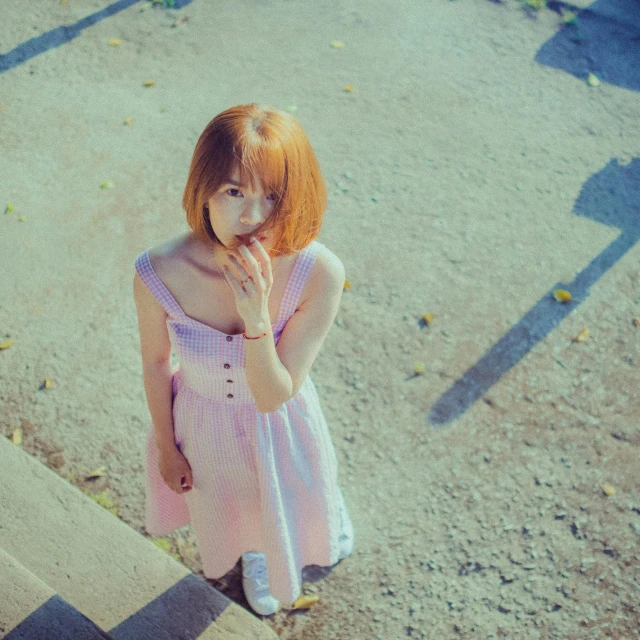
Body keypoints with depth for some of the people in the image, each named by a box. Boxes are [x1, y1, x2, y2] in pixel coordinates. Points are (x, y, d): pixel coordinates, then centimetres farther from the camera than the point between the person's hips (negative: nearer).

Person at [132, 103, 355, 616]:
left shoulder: (318, 274, -35)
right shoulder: (159, 273, -33)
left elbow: (272, 396, -28)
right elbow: (155, 363, -12)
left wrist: (256, 317, -45)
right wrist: (166, 447, 2)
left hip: (281, 427, -1)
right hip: (205, 425, 1)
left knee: (291, 502, 33)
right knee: (234, 509, 33)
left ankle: (326, 515, 72)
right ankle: (254, 556, 71)